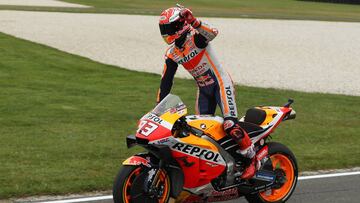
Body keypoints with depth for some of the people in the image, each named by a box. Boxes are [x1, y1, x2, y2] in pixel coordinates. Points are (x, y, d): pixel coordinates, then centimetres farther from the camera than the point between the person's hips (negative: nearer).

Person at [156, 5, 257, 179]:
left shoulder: (195, 37, -18)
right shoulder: (171, 55, 1)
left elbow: (212, 33, -41)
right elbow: (166, 81, 5)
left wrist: (194, 21, -55)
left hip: (220, 83, -8)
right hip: (203, 89, 8)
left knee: (230, 125, -22)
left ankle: (252, 159, -8)